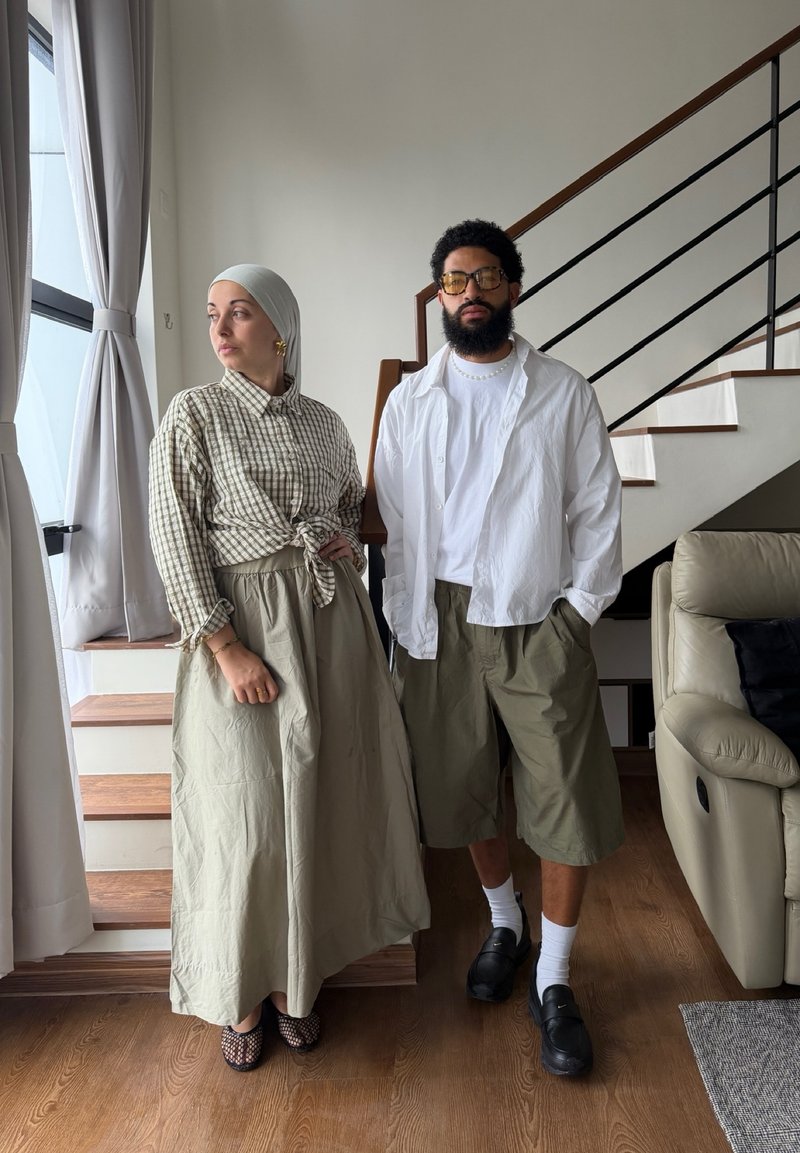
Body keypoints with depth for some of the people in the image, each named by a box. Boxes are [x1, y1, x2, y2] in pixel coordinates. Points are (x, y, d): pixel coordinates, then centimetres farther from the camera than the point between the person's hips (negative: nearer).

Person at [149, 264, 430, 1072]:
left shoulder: (322, 422, 9)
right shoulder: (193, 415, -4)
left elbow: (353, 504, 24)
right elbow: (176, 543, -10)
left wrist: (349, 543, 0)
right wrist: (230, 650, -16)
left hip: (331, 621, 5)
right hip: (243, 626, -4)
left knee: (315, 799, 10)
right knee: (245, 813, 1)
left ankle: (292, 978, 30)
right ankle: (240, 993, 24)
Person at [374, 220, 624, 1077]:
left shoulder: (563, 393, 2)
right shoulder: (409, 402, 7)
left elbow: (597, 510, 2)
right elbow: (395, 524, 6)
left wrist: (576, 610, -5)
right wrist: (407, 627, 1)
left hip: (538, 620, -1)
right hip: (443, 620, 2)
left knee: (566, 803, 0)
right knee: (463, 790, 13)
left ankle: (553, 982, 20)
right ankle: (504, 924, 40)